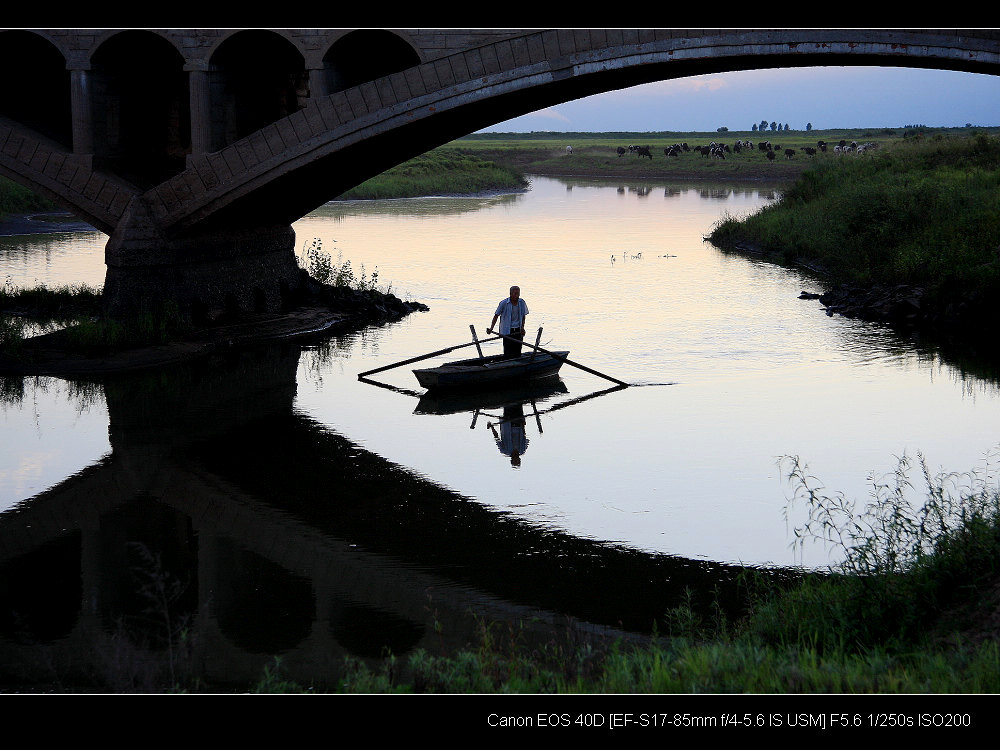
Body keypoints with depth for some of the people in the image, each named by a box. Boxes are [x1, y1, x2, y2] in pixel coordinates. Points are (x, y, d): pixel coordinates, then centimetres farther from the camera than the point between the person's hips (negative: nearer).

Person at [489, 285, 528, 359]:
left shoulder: (522, 302, 1)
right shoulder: (504, 303, -10)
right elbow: (496, 316, -4)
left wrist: (522, 327, 0)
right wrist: (491, 328, -13)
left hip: (518, 330, 4)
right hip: (507, 330, -4)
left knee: (517, 351, 5)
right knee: (508, 353, -9)